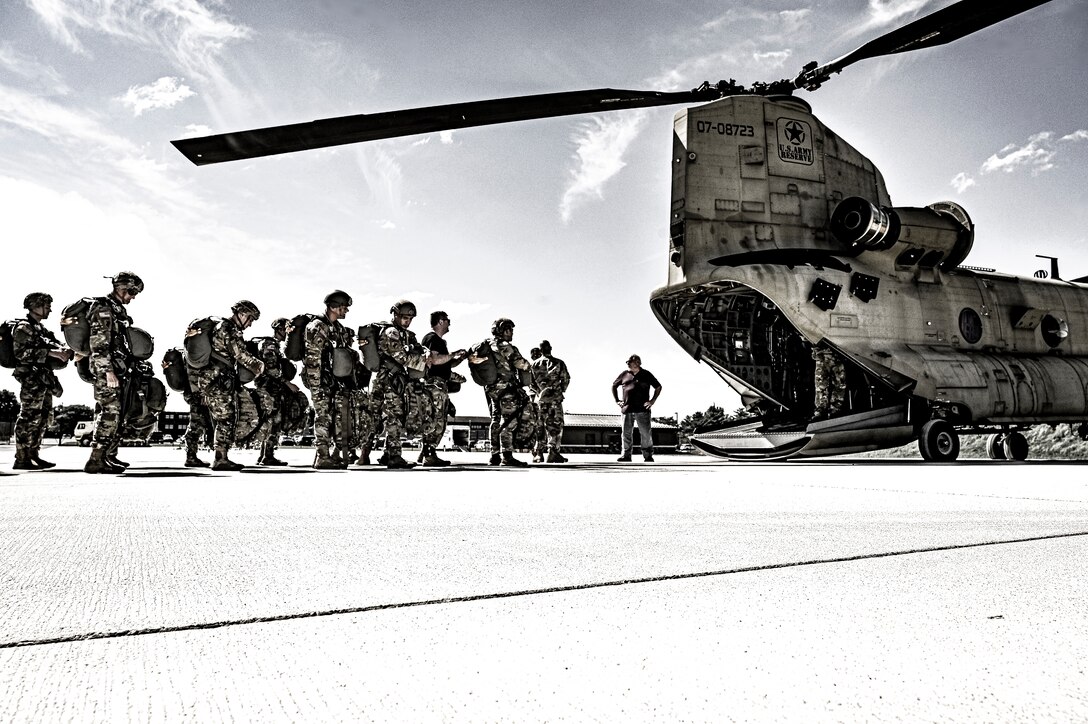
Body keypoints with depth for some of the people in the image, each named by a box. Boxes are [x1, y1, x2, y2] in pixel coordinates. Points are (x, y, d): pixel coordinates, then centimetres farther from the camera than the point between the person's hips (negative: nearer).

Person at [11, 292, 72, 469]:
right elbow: (22, 352, -18)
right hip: (32, 378, -9)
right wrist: (52, 353, -22)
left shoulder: (41, 329, 21)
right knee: (29, 417, -10)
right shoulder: (23, 327, -7)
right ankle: (21, 460, -7)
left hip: (44, 380, 9)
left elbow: (54, 345, 17)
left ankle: (33, 455, 17)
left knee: (43, 417, 11)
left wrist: (64, 352, -6)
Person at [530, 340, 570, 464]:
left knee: (540, 427, 9)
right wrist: (561, 391, 15)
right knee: (555, 426, -2)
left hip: (540, 399, 3)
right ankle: (553, 452, -10)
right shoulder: (558, 363, 0)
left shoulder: (534, 364, 7)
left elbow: (530, 382, 8)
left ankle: (538, 454, 9)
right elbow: (566, 379, 0)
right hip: (555, 399, -3)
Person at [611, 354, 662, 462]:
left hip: (642, 409, -2)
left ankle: (648, 456, 6)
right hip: (627, 410, 2)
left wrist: (652, 401, 3)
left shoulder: (646, 374, 6)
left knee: (646, 434, -2)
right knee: (627, 434, 3)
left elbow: (658, 387, 13)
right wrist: (617, 400, 13)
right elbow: (614, 386, 24)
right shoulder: (624, 374, 12)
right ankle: (626, 456, 9)